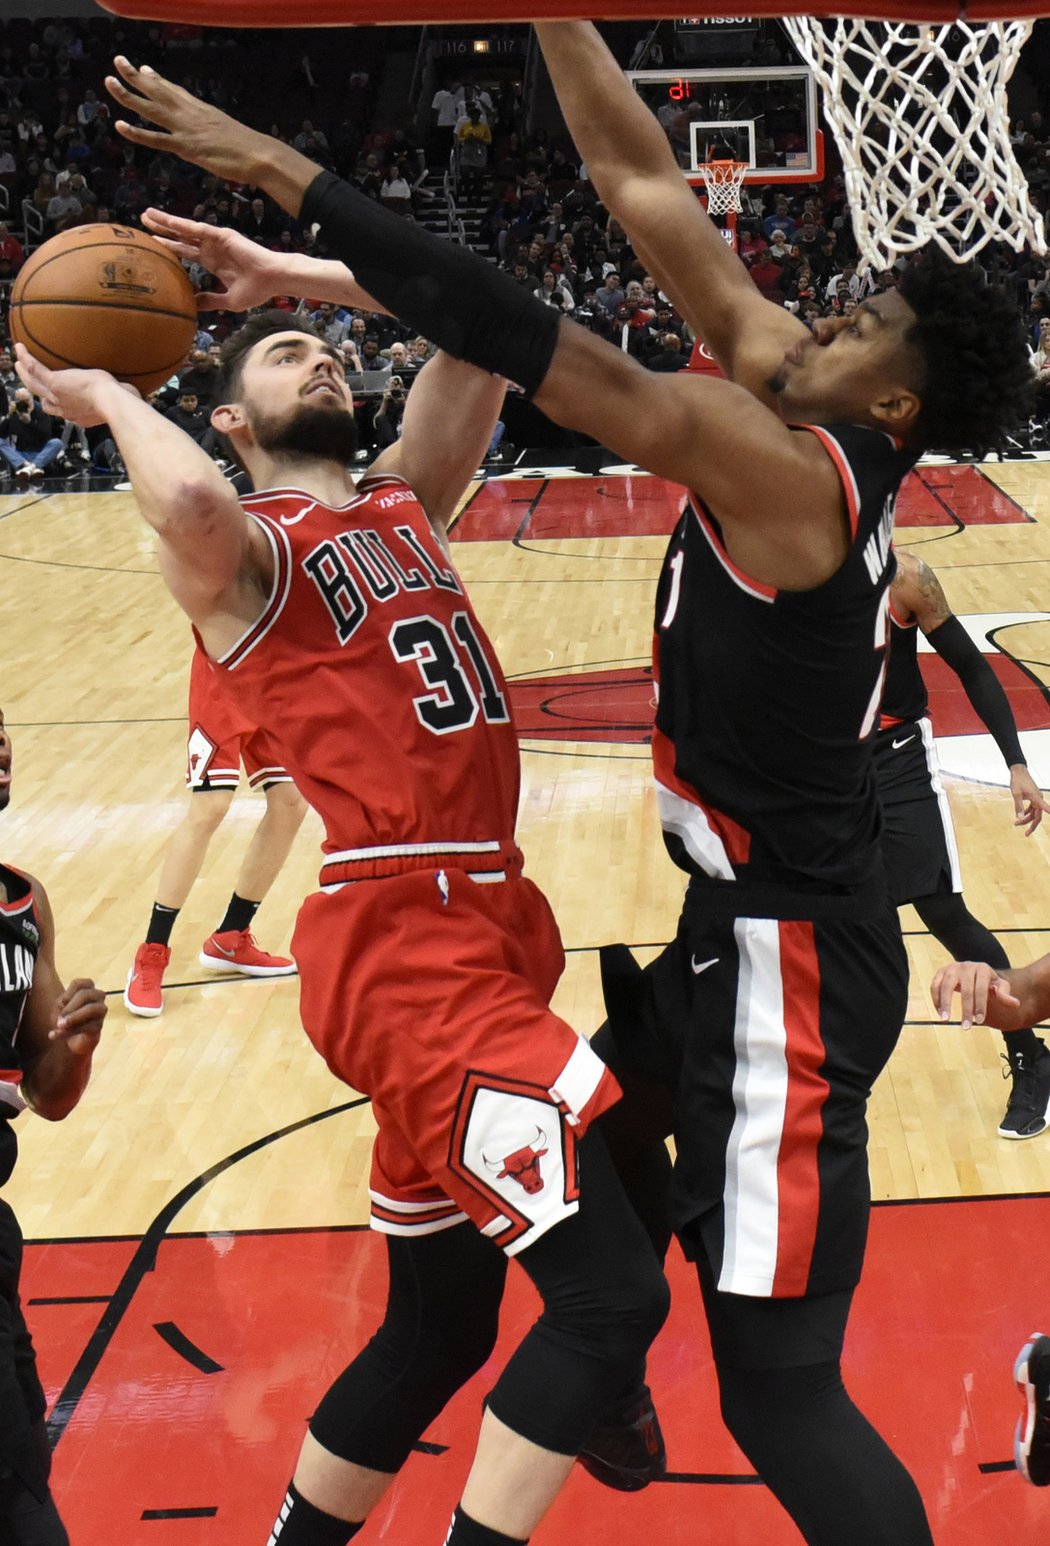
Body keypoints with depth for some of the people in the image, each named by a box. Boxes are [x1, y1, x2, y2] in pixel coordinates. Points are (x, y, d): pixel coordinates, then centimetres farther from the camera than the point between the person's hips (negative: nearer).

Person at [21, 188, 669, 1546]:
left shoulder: (403, 502, 19)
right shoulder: (243, 552, -3)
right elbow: (191, 506, -28)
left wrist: (289, 270, 15)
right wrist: (105, 394, -8)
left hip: (483, 914, 9)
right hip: (401, 939, -8)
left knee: (439, 1319, 17)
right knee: (610, 1289, -15)